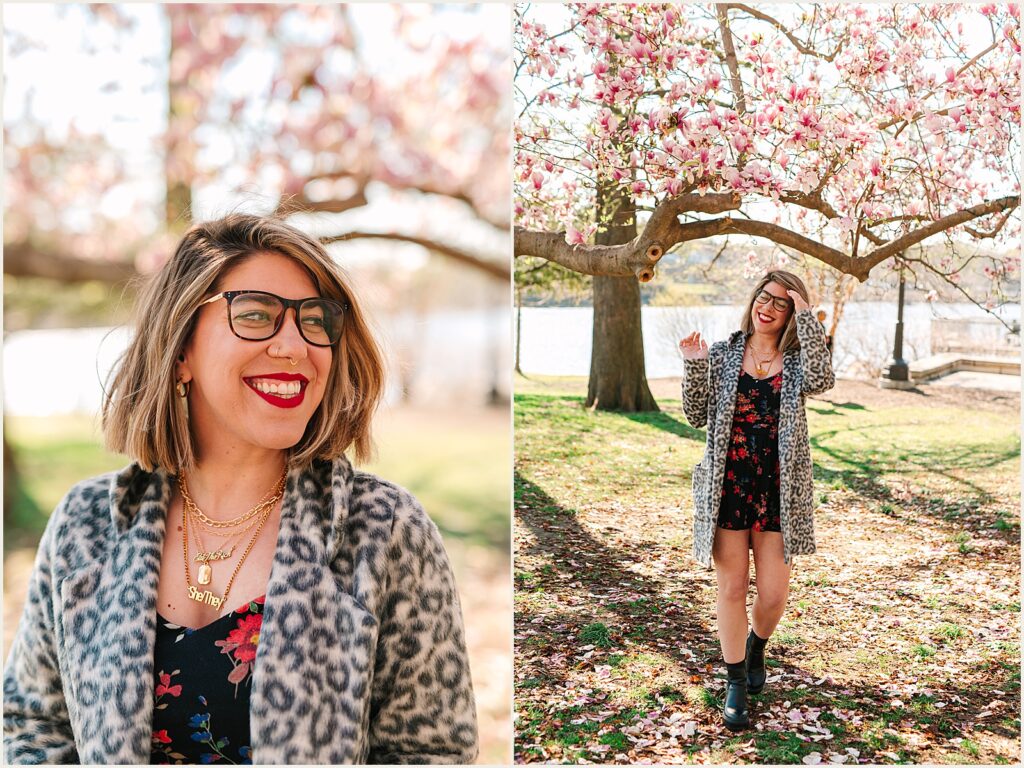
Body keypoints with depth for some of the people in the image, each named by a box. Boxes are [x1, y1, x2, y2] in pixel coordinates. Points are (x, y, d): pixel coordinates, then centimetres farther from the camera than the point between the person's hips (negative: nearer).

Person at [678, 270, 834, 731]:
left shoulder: (796, 362, 2)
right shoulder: (722, 355, 3)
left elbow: (822, 380, -22)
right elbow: (696, 417, 1)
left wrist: (806, 316, -18)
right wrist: (694, 367, -13)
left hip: (778, 492, 0)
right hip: (726, 487, 0)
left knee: (773, 595, 4)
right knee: (732, 589, 6)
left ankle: (756, 646, 39)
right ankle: (736, 683, 23)